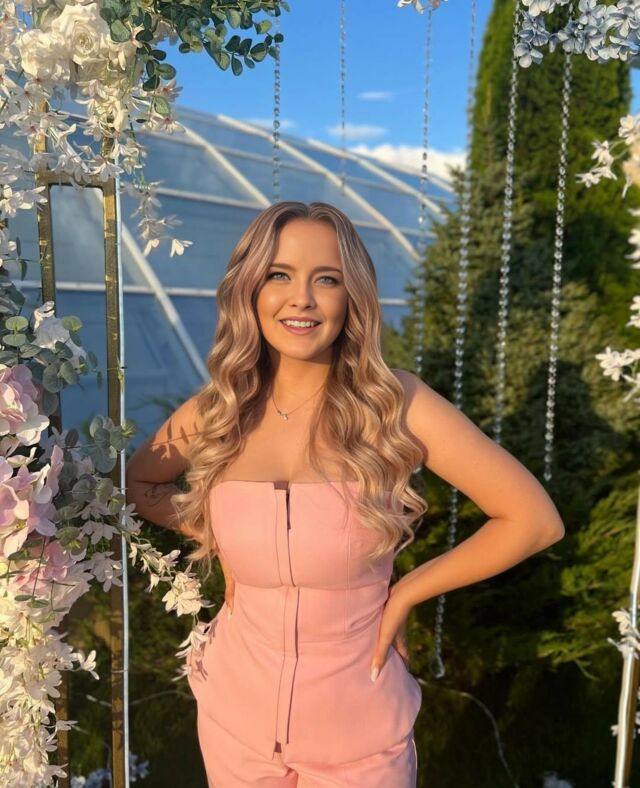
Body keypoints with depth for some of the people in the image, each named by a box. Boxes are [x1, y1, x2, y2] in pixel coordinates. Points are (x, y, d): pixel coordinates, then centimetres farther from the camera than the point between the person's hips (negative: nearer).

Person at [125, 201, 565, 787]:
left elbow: (535, 520, -13)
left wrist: (406, 593, -10)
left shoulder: (396, 404, -17)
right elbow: (140, 480, 12)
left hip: (359, 729, -2)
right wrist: (212, 539, -2)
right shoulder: (213, 412, -8)